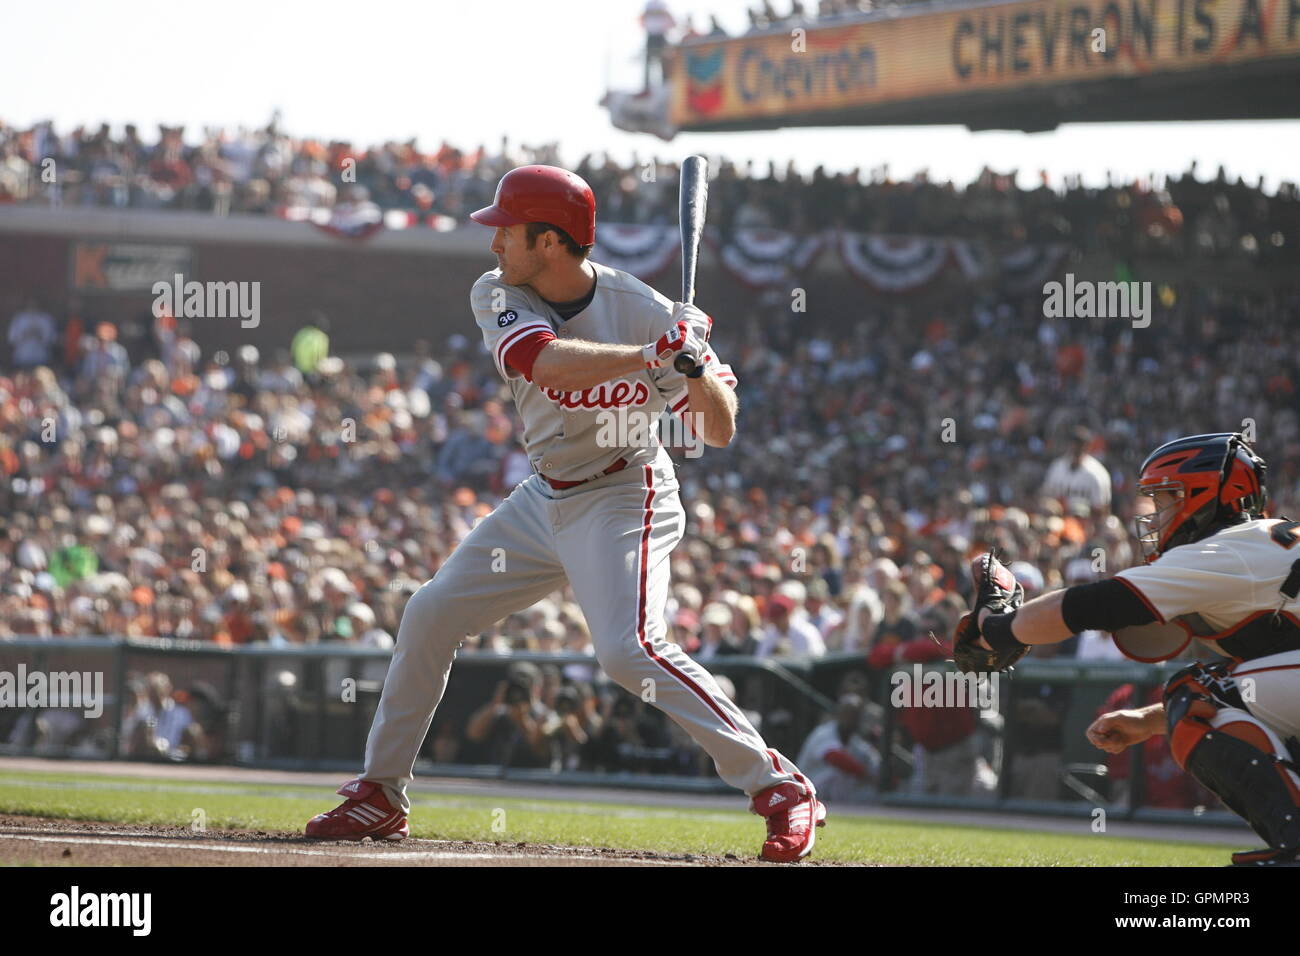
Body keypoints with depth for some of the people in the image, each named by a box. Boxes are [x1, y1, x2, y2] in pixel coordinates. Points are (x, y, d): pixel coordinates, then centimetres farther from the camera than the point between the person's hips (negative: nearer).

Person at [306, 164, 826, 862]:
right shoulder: (497, 296, -10)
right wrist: (652, 355, -42)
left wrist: (695, 367, -36)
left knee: (628, 650, -25)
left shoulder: (646, 312, -19)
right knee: (430, 614, 6)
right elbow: (547, 361, -32)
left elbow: (720, 432, -16)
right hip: (545, 497, 6)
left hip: (622, 500, -6)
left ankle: (780, 787, -20)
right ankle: (380, 793, 22)